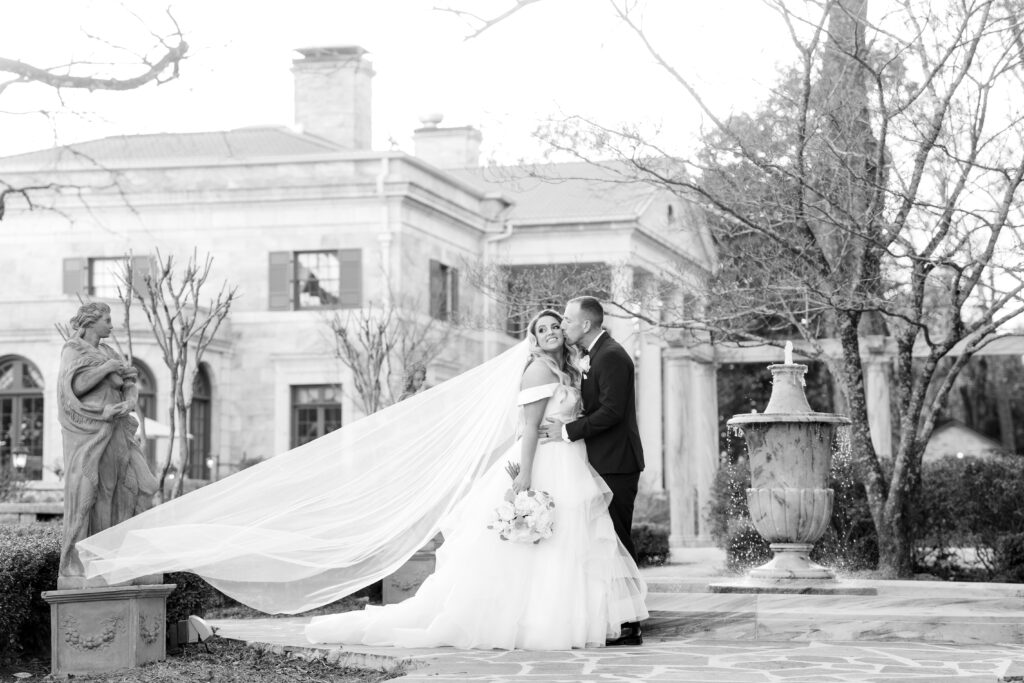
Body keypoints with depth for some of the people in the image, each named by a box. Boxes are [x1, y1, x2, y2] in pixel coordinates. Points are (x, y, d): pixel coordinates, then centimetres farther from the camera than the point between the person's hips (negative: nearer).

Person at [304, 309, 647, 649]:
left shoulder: (567, 373, 18)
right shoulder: (539, 369, -10)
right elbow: (530, 425, -17)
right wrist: (525, 474, -24)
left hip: (568, 469, 9)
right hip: (545, 466, -9)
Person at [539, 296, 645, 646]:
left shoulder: (611, 356, -14)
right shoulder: (596, 355, 17)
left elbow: (611, 411, -22)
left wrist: (567, 430, -18)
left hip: (616, 465, -10)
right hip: (605, 463, 10)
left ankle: (628, 627, -5)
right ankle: (620, 620, 15)